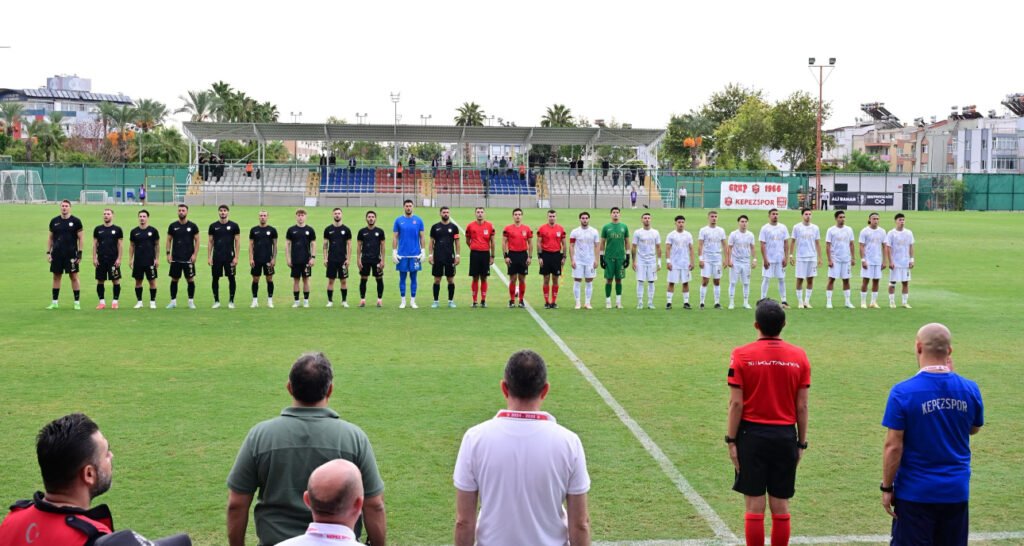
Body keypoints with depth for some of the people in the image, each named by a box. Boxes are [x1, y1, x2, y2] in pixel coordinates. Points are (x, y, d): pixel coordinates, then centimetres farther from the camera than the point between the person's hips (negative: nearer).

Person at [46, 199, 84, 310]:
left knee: (74, 277, -2)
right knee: (56, 277, 8)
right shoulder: (54, 221, 7)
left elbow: (80, 238, 0)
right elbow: (50, 237, 13)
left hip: (71, 254, -3)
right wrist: (48, 252, 6)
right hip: (57, 254, 3)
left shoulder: (76, 221, -1)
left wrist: (80, 253, -7)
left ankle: (77, 302, 3)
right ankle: (54, 302, 16)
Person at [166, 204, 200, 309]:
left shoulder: (192, 226, 0)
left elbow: (197, 240, 2)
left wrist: (194, 254, -7)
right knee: (174, 279, 5)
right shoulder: (173, 226, 4)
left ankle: (191, 301, 9)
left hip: (188, 258, -2)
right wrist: (168, 254, 0)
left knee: (190, 279, 0)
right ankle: (173, 301, 13)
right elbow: (169, 240, 9)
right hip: (175, 258, 2)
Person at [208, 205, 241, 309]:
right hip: (217, 257, 1)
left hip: (229, 256, -1)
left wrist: (236, 257, -5)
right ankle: (216, 301, 14)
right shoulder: (213, 226, 6)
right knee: (215, 278, 3)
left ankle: (231, 301, 9)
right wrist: (209, 257, 2)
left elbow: (237, 242, 1)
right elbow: (211, 242, 8)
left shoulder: (234, 226, 1)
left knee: (231, 278, 0)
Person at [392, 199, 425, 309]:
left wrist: (423, 251, -1)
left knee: (413, 277, 5)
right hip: (402, 255, 0)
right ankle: (403, 301, 12)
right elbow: (395, 238, 5)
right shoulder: (398, 220, 3)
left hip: (415, 255, 0)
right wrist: (394, 252, -2)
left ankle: (413, 301, 11)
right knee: (402, 277, 5)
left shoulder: (418, 220, 4)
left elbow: (421, 237, 5)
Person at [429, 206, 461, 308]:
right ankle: (436, 301, 8)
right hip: (438, 257, 0)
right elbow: (431, 242, 8)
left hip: (450, 257, 0)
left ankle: (451, 301, 12)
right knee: (437, 279, 2)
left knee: (451, 279, 3)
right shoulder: (435, 227, 5)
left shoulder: (453, 227, 5)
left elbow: (457, 242, 6)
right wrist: (431, 255, 0)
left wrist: (457, 255, -1)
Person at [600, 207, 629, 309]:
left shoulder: (624, 227, 7)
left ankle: (618, 301, 12)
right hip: (609, 257, -1)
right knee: (609, 279, 1)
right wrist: (601, 257, -1)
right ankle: (608, 301, 8)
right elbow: (602, 243, 5)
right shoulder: (606, 227, 3)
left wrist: (627, 256, 5)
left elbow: (627, 242, 11)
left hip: (620, 257, 1)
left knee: (619, 279, 5)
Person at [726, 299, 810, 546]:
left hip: (752, 435, -2)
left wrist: (731, 440, -1)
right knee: (781, 506, 10)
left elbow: (736, 403, -8)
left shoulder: (742, 355, -7)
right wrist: (801, 443, 10)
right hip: (785, 436, 2)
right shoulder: (799, 356, 0)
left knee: (755, 505, 4)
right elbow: (802, 406, 1)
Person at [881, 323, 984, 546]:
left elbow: (893, 447, -14)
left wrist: (887, 488, -2)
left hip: (915, 492, -4)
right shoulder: (970, 389, -3)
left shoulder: (903, 392, -15)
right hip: (957, 492, 4)